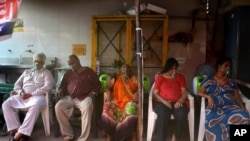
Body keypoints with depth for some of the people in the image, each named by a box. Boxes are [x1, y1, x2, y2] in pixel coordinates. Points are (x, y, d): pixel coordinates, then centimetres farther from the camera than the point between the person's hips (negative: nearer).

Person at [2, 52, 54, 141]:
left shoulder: (46, 72, 9)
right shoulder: (26, 72, 25)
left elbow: (48, 86, -8)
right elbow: (17, 85, 19)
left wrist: (31, 94, -14)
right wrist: (21, 92, -6)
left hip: (37, 96, -5)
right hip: (23, 96, 5)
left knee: (35, 106, -39)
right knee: (6, 104, -18)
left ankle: (20, 133, -33)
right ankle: (16, 129, -20)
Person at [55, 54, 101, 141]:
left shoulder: (89, 71, 11)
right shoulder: (68, 73, 21)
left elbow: (97, 84, 9)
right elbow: (63, 84, 25)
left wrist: (93, 91, -9)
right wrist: (60, 90, 3)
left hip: (84, 97, -4)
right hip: (69, 98, 4)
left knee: (87, 108, -37)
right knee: (58, 107, -25)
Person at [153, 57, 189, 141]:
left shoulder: (180, 77, 19)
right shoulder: (160, 77, 13)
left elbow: (184, 92, 9)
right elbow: (155, 93, 4)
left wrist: (180, 101, -13)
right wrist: (164, 101, -14)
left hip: (177, 102, 2)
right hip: (163, 102, -2)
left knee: (182, 115, -33)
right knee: (163, 116, -36)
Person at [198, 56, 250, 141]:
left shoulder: (231, 81, 23)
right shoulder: (209, 79, 13)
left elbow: (237, 96, 16)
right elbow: (200, 92, 6)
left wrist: (243, 108, -1)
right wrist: (208, 96, -14)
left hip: (230, 107, 3)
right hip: (215, 108, -3)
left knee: (243, 117, -33)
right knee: (213, 119, -40)